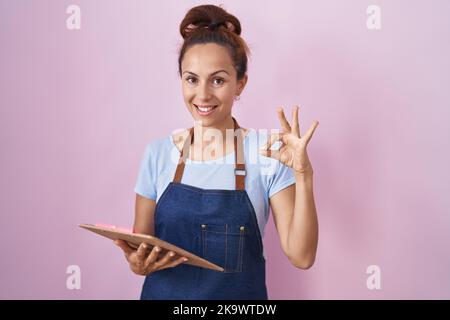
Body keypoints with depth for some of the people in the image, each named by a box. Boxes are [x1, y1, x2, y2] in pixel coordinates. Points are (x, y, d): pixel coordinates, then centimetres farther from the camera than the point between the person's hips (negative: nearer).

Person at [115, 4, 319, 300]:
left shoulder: (267, 153, -12)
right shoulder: (158, 154, -6)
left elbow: (301, 256, -14)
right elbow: (141, 244, 2)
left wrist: (303, 175, -25)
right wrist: (137, 262, -19)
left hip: (240, 294, -1)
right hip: (166, 292, 2)